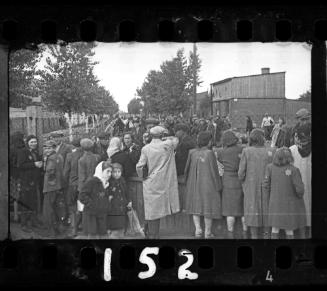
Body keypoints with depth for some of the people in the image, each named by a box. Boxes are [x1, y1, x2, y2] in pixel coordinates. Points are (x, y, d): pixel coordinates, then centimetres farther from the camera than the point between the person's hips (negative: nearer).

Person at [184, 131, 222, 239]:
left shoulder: (192, 153, -7)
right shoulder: (209, 153, -18)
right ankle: (207, 232, 16)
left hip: (194, 184, 3)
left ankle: (198, 228, 1)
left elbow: (187, 169, 1)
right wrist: (218, 186, -3)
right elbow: (214, 171, -14)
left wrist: (188, 181, 16)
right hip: (208, 184, -3)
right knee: (208, 207, 10)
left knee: (196, 207, 17)